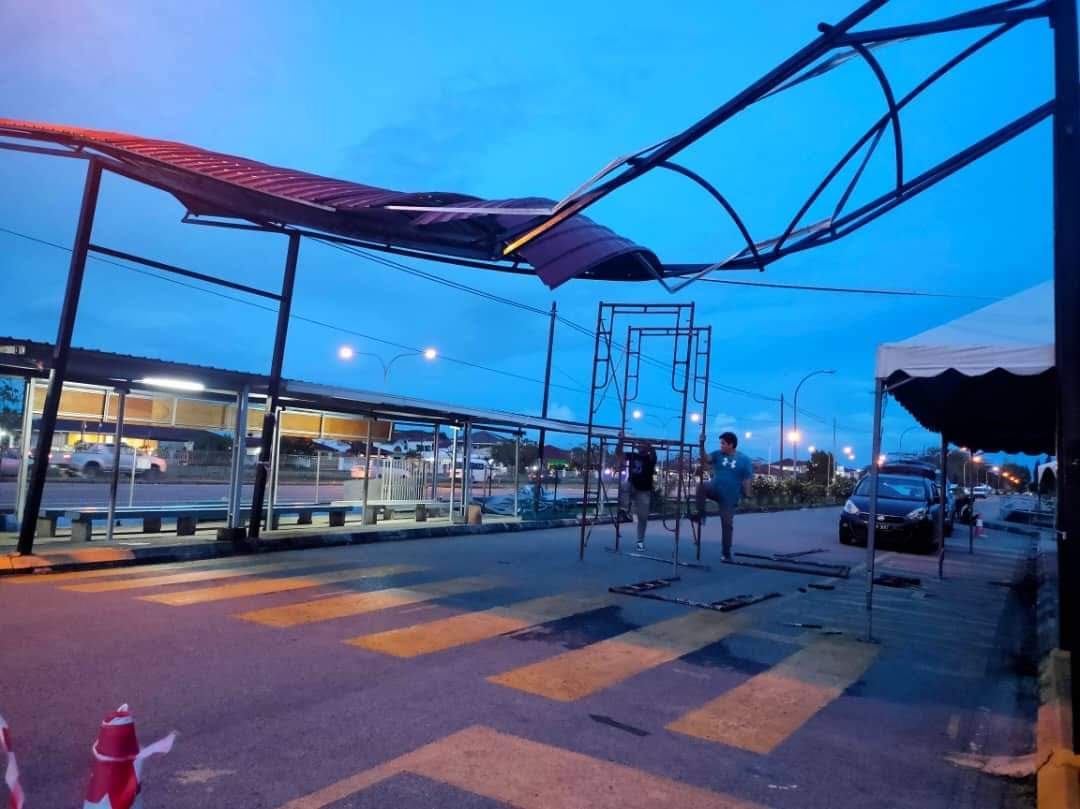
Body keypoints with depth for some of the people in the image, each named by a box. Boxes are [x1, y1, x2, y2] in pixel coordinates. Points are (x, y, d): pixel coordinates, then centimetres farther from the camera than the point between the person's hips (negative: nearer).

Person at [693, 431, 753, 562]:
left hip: (729, 497, -2)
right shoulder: (718, 455, -1)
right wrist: (702, 445, -29)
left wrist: (747, 497, -10)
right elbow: (705, 460, -17)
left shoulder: (744, 460, -6)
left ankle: (726, 553, 15)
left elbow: (747, 480, -5)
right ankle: (701, 514, -16)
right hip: (715, 490, 2)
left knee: (727, 525, 3)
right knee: (701, 485, -30)